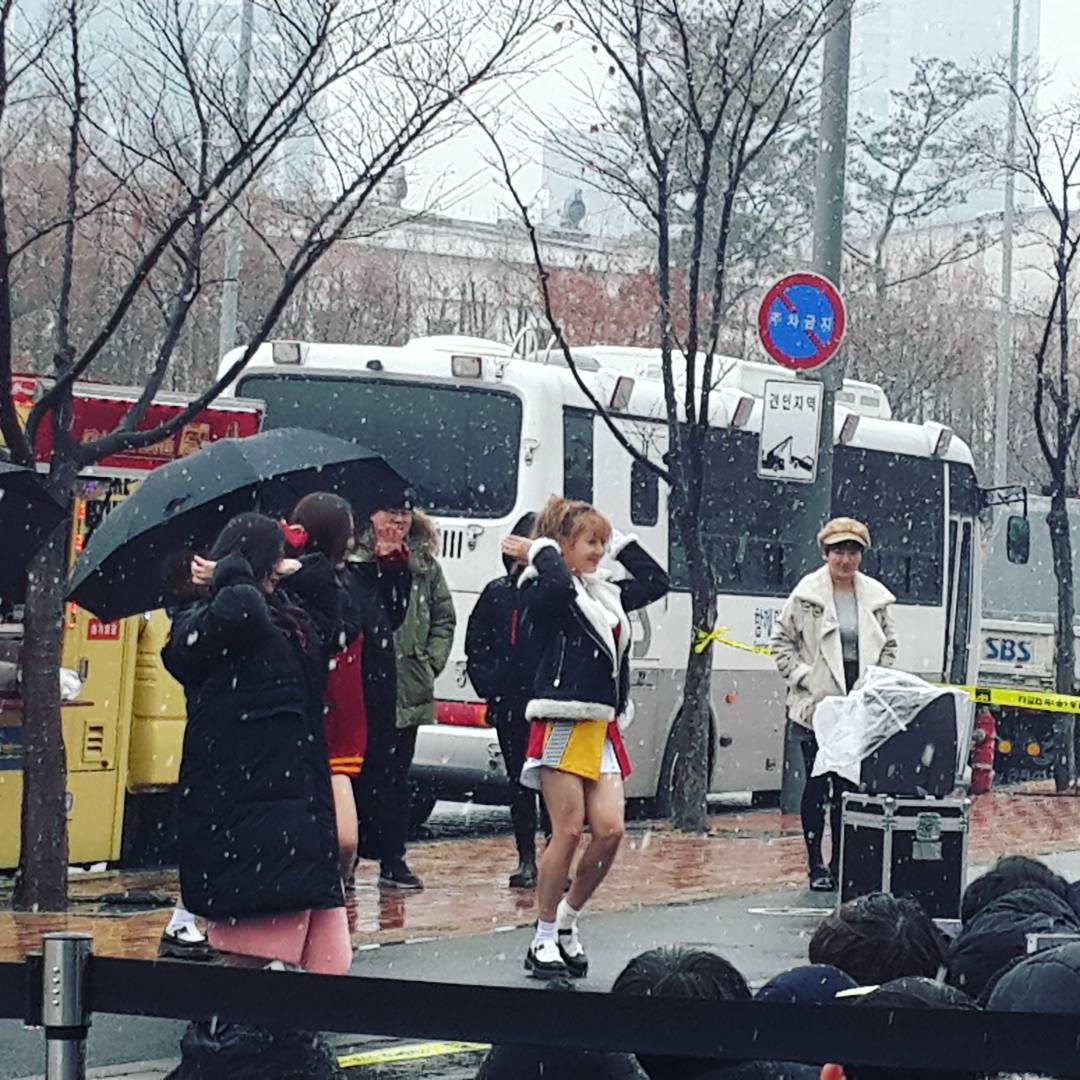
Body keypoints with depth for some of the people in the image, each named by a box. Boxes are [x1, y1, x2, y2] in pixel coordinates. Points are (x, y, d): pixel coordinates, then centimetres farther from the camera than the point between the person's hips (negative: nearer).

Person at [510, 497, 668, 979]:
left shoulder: (606, 593, 17)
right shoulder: (542, 591, -6)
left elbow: (656, 582, 28)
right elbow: (559, 584, -29)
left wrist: (622, 541, 23)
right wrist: (542, 550, -11)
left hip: (601, 726, 7)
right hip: (561, 724, -7)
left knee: (609, 830, -3)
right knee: (568, 831, -9)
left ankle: (567, 920, 15)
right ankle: (544, 939, 1)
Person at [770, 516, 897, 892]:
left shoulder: (875, 596, 9)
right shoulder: (807, 593, -2)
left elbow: (888, 645, 18)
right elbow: (781, 640, 2)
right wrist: (802, 677, -7)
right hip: (817, 704, -3)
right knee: (817, 784, 0)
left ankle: (840, 862, 13)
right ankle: (816, 864, 7)